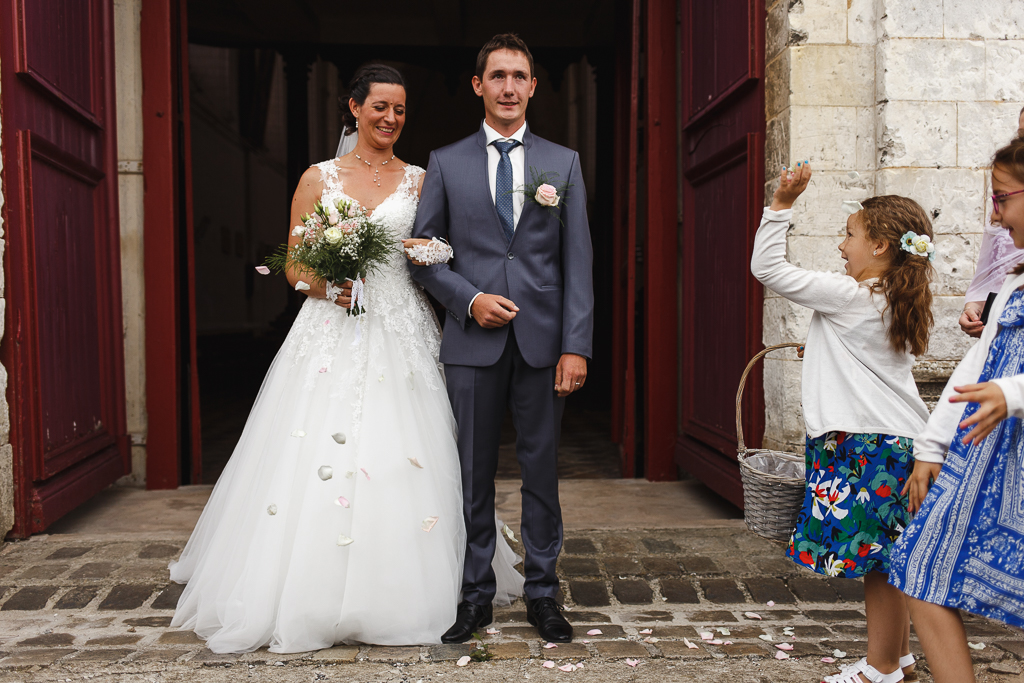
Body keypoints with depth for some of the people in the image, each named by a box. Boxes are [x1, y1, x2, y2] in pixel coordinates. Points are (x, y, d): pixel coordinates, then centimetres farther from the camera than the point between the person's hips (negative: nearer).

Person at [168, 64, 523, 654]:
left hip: (402, 335, 0)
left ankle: (399, 599, 17)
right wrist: (326, 283, -12)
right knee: (315, 466, -2)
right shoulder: (319, 178, 8)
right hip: (332, 334, 0)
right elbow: (293, 265, 7)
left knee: (404, 465, 0)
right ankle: (314, 596, 15)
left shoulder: (421, 180, 10)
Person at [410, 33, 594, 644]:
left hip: (543, 340, 0)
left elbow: (578, 261, 3)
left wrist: (576, 346, -6)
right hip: (473, 341, 0)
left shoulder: (564, 163, 9)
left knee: (543, 471, 7)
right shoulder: (446, 163, 8)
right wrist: (469, 299, -10)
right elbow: (422, 253, 7)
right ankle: (476, 595, 22)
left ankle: (543, 594, 22)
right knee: (475, 474, 7)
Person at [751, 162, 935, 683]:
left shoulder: (849, 297, -13)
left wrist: (781, 204, -10)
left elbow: (767, 268, -13)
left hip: (867, 446, -9)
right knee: (884, 559, 17)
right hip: (898, 440, 9)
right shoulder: (897, 303, 12)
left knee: (874, 558, -1)